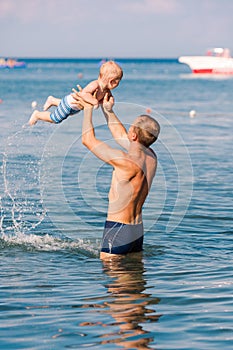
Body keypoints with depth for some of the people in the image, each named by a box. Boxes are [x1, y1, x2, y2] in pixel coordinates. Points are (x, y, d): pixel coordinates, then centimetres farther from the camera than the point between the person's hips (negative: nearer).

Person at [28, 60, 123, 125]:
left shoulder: (106, 90, -14)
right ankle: (37, 115, 36)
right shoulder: (95, 85, -41)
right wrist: (95, 101, -56)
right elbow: (84, 94, -56)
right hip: (69, 103, -9)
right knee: (54, 119, 10)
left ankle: (53, 100, 55)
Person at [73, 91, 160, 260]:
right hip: (138, 230, 9)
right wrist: (108, 110, 24)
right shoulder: (151, 156, 1)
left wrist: (88, 108, -4)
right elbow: (121, 136, 20)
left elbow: (88, 140, -16)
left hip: (117, 229, -8)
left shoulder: (128, 162, -24)